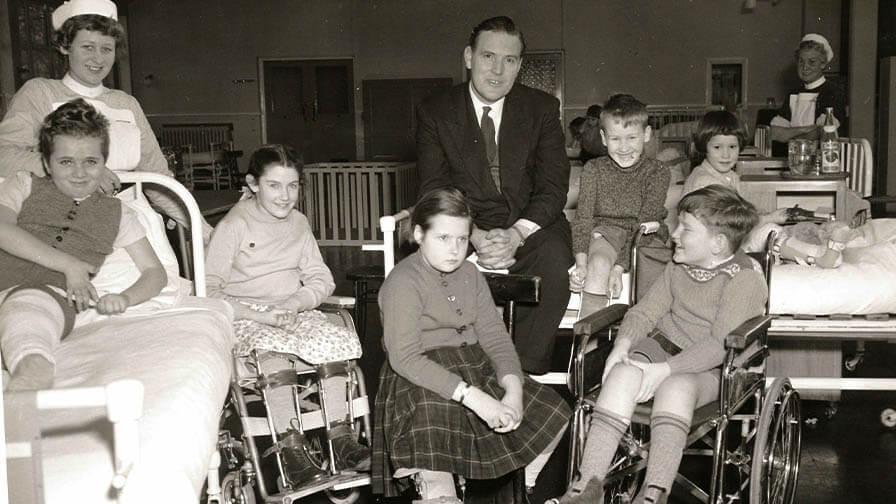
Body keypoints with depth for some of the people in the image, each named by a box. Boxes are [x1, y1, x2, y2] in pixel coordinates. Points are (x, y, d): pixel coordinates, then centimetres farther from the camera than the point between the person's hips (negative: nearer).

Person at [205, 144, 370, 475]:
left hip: (294, 311, 5)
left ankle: (338, 432, -14)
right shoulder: (233, 226, -6)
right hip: (245, 318, -4)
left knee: (341, 340, -23)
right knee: (276, 350, -35)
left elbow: (322, 280, 8)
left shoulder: (299, 224, 11)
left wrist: (293, 304, -14)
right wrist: (261, 316, -20)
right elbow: (209, 291, -11)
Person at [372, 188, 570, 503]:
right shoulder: (404, 282, -14)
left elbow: (494, 336, 4)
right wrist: (474, 397, -29)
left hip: (477, 370, 7)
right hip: (425, 381, -7)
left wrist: (513, 389, -16)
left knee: (553, 414, 3)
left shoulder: (470, 275, 9)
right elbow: (404, 358, -23)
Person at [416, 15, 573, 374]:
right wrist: (473, 236, -22)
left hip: (529, 227, 1)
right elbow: (434, 189, -3)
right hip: (465, 229, 0)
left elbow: (554, 184, -2)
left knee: (554, 260, -33)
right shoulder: (435, 112, 5)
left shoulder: (543, 108, 6)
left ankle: (527, 376, -21)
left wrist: (518, 233, -21)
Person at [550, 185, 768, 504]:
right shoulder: (679, 267, 9)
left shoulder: (745, 277, -14)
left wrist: (664, 369, -31)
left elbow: (720, 343, -24)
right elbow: (645, 312, 11)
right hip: (663, 346, 5)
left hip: (712, 368, -5)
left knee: (676, 386, -38)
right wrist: (623, 344, -11)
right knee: (624, 373, -27)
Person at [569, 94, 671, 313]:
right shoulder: (594, 169, 4)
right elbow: (583, 217, -4)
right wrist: (581, 263, -21)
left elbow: (645, 223, -11)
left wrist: (620, 266, -23)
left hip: (647, 238, 0)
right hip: (606, 232, 0)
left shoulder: (657, 172, -2)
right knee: (599, 264, -32)